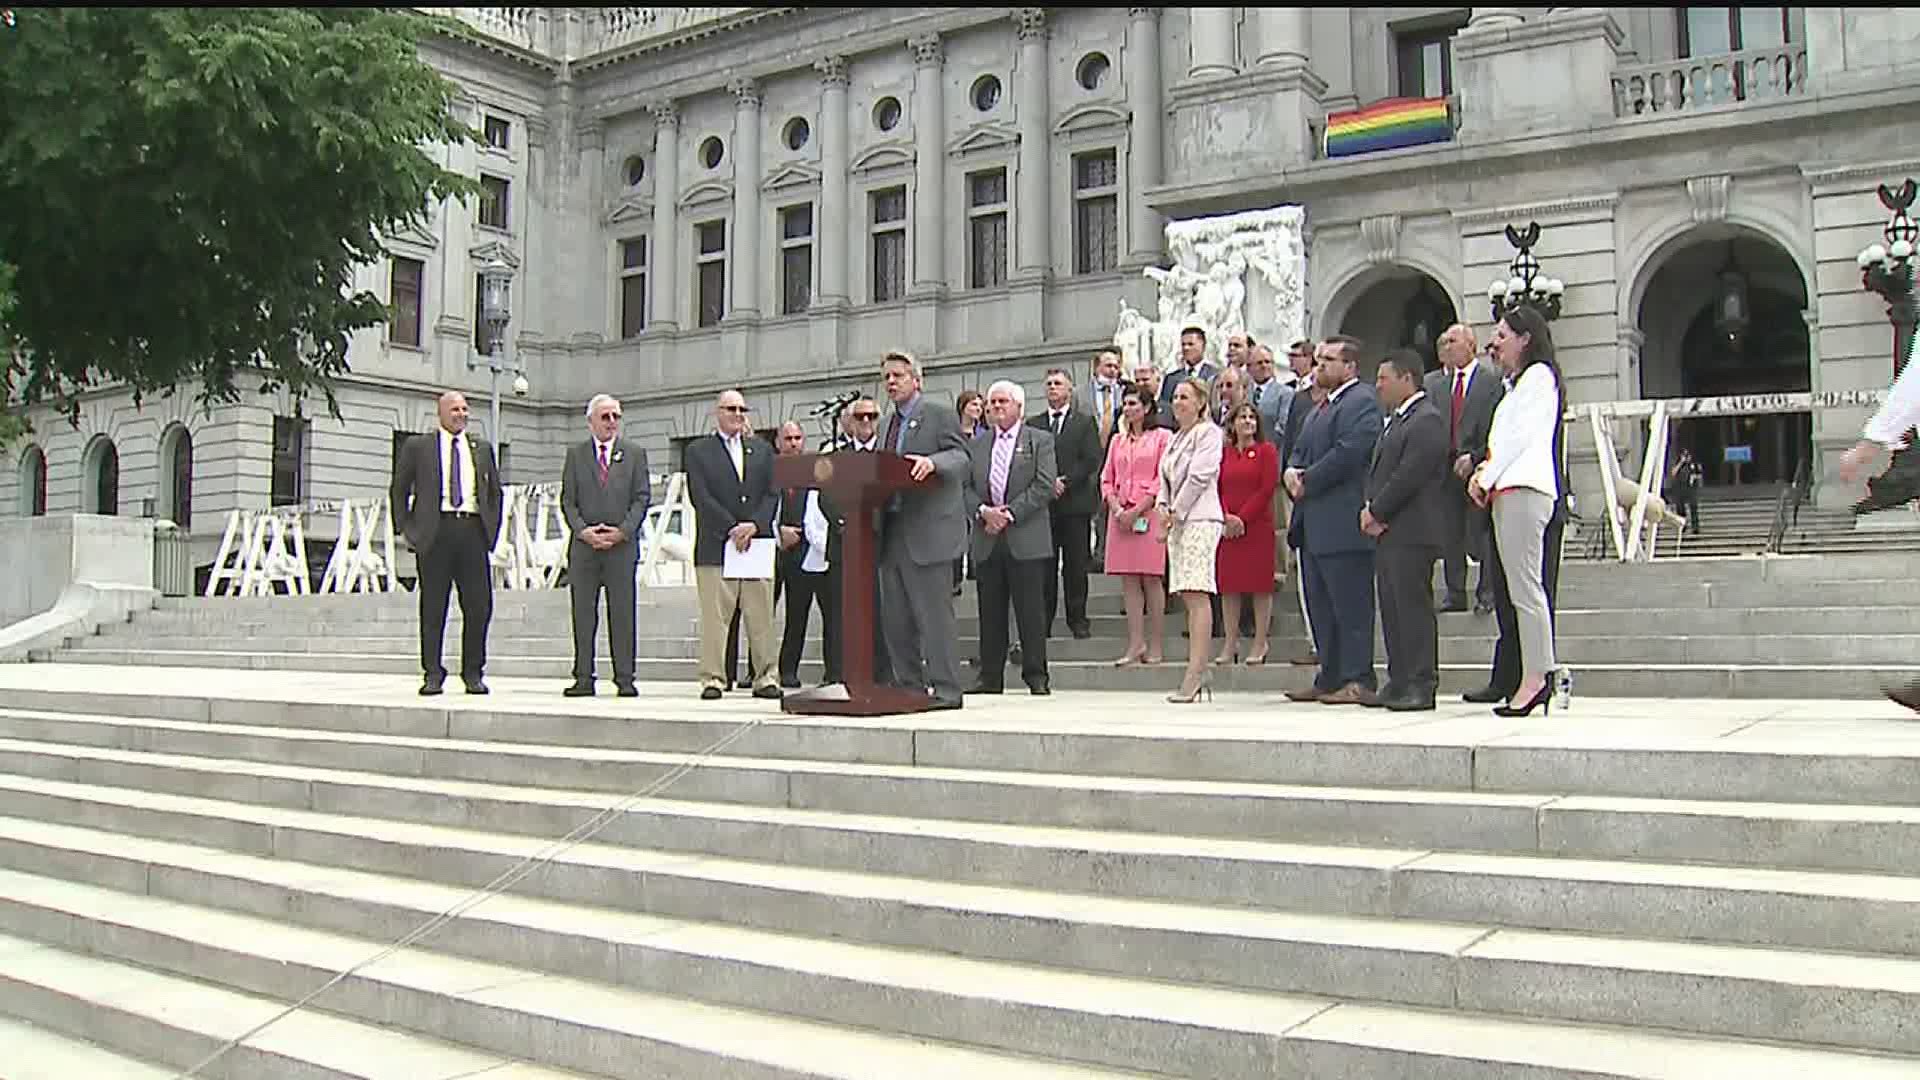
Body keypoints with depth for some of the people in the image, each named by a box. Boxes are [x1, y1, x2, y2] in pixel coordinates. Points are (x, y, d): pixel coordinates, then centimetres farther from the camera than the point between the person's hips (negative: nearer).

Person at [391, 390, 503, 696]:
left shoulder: (482, 448, 17)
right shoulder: (417, 446, 9)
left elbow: (495, 491, 22)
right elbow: (399, 490, 11)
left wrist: (492, 529, 11)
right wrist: (406, 528, 2)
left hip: (474, 530, 2)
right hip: (435, 530, -2)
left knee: (479, 605, -2)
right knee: (433, 607, 1)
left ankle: (474, 674, 9)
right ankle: (433, 674, 8)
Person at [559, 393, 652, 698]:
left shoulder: (634, 454, 10)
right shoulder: (575, 454, 11)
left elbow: (642, 497, 4)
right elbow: (567, 500, 6)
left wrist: (623, 531, -9)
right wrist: (582, 530, -9)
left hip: (622, 545, -1)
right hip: (584, 544, 1)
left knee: (622, 612, -1)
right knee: (583, 613, 2)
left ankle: (625, 679, 3)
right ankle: (583, 679, 7)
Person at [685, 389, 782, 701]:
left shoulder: (762, 449, 17)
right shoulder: (698, 450, 7)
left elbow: (772, 494, 8)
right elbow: (701, 497, -3)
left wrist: (753, 526, -8)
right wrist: (731, 529, -11)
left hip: (758, 542, 3)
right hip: (715, 546, -3)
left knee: (761, 616, 2)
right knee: (714, 617, -3)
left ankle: (765, 678, 7)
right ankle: (712, 679, 2)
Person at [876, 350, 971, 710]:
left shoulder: (940, 414, -1)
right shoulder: (889, 423, 22)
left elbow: (961, 457, -14)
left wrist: (931, 462, -32)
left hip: (928, 531, -8)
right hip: (891, 532, 8)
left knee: (933, 612, -7)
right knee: (894, 616, 9)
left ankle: (944, 690, -2)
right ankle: (907, 686, 17)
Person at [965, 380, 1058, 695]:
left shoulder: (1040, 441, 5)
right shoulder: (976, 445, 16)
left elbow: (1044, 487, -6)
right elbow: (965, 487, 9)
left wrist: (1010, 514, -12)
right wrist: (983, 511, -10)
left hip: (1026, 540, -3)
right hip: (987, 541, 4)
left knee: (1030, 611, -2)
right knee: (990, 612, 5)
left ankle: (1036, 676, 5)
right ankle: (990, 677, 11)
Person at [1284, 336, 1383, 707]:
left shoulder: (1362, 401, -8)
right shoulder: (1322, 407, 23)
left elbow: (1348, 452, -19)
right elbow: (1300, 450, 24)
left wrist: (1306, 481, -12)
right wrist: (1291, 471, 2)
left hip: (1342, 525, -10)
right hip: (1315, 526, 10)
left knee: (1351, 607, -7)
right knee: (1320, 606, 12)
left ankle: (1358, 680, -3)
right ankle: (1330, 678, 19)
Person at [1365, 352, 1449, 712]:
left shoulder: (1428, 421, -10)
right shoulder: (1395, 420, 21)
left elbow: (1409, 475, -17)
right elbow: (1376, 469, 21)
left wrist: (1376, 512, -10)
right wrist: (1369, 508, 4)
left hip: (1411, 533, -10)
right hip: (1388, 532, 10)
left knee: (1413, 606, -7)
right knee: (1392, 608, 10)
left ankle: (1421, 685, -2)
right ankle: (1399, 682, 16)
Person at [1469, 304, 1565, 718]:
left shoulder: (1539, 374, 0)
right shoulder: (1518, 383, 28)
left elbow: (1523, 434, -9)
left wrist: (1487, 476, -7)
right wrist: (1485, 469, 10)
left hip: (1525, 489, -9)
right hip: (1507, 489, 9)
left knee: (1524, 585, -12)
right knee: (1515, 588, 3)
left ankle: (1535, 676, -13)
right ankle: (1536, 677, 2)